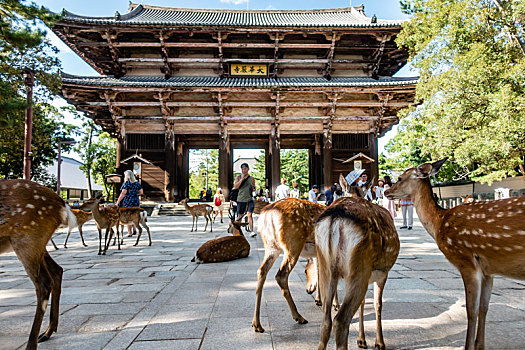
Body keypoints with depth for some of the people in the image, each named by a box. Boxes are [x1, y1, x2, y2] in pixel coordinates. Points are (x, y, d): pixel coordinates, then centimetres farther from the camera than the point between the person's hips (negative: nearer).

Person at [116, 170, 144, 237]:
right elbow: (141, 192, 11)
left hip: (127, 202, -6)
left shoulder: (126, 183, -10)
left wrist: (118, 202, -9)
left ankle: (129, 232, 4)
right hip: (136, 201, 6)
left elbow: (123, 194, -14)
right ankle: (134, 229, 13)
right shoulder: (137, 183, 8)